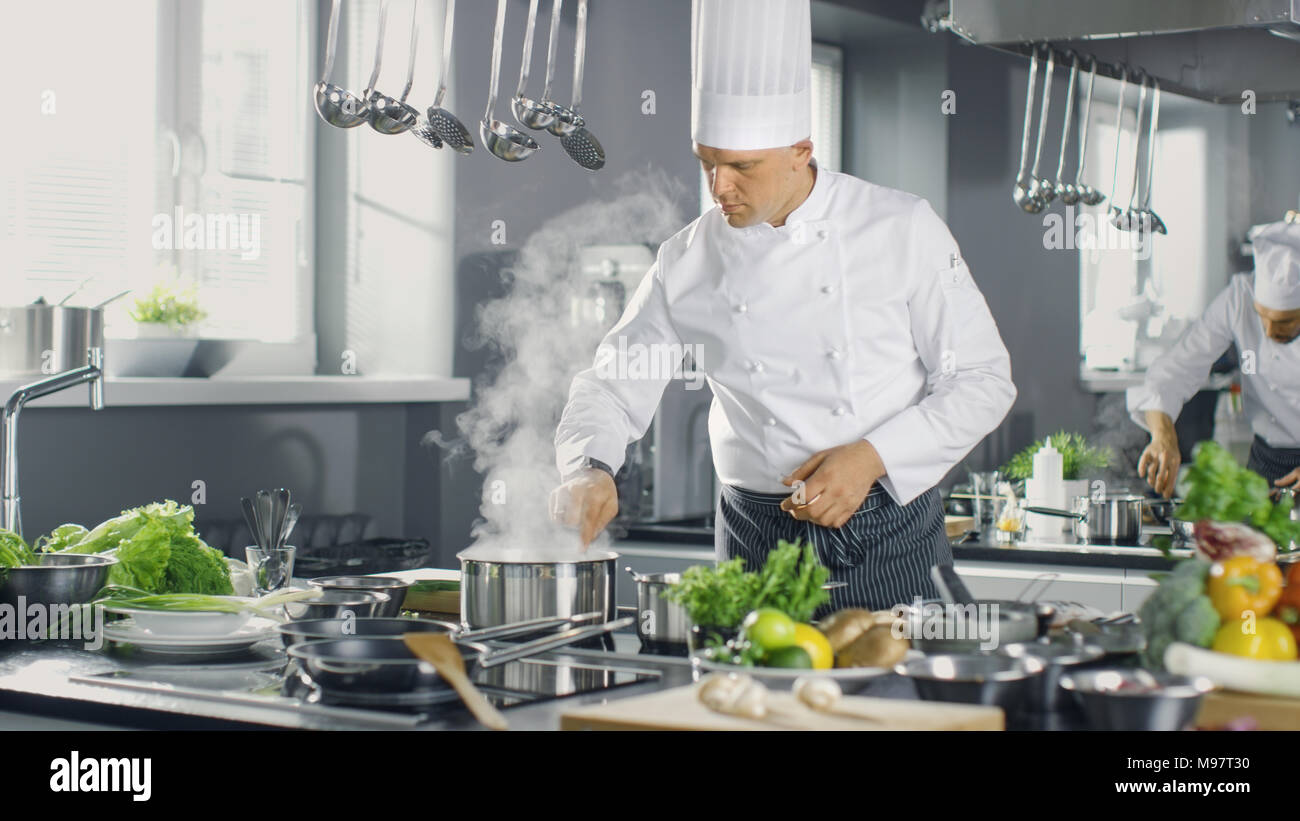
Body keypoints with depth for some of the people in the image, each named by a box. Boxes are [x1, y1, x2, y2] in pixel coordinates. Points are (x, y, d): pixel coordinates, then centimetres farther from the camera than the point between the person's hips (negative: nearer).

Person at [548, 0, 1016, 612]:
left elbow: (983, 381, -4)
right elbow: (612, 384, 6)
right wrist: (588, 469, -15)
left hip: (889, 539, -2)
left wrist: (873, 457, -16)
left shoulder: (901, 229, -6)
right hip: (757, 548, 2)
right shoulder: (688, 261, 0)